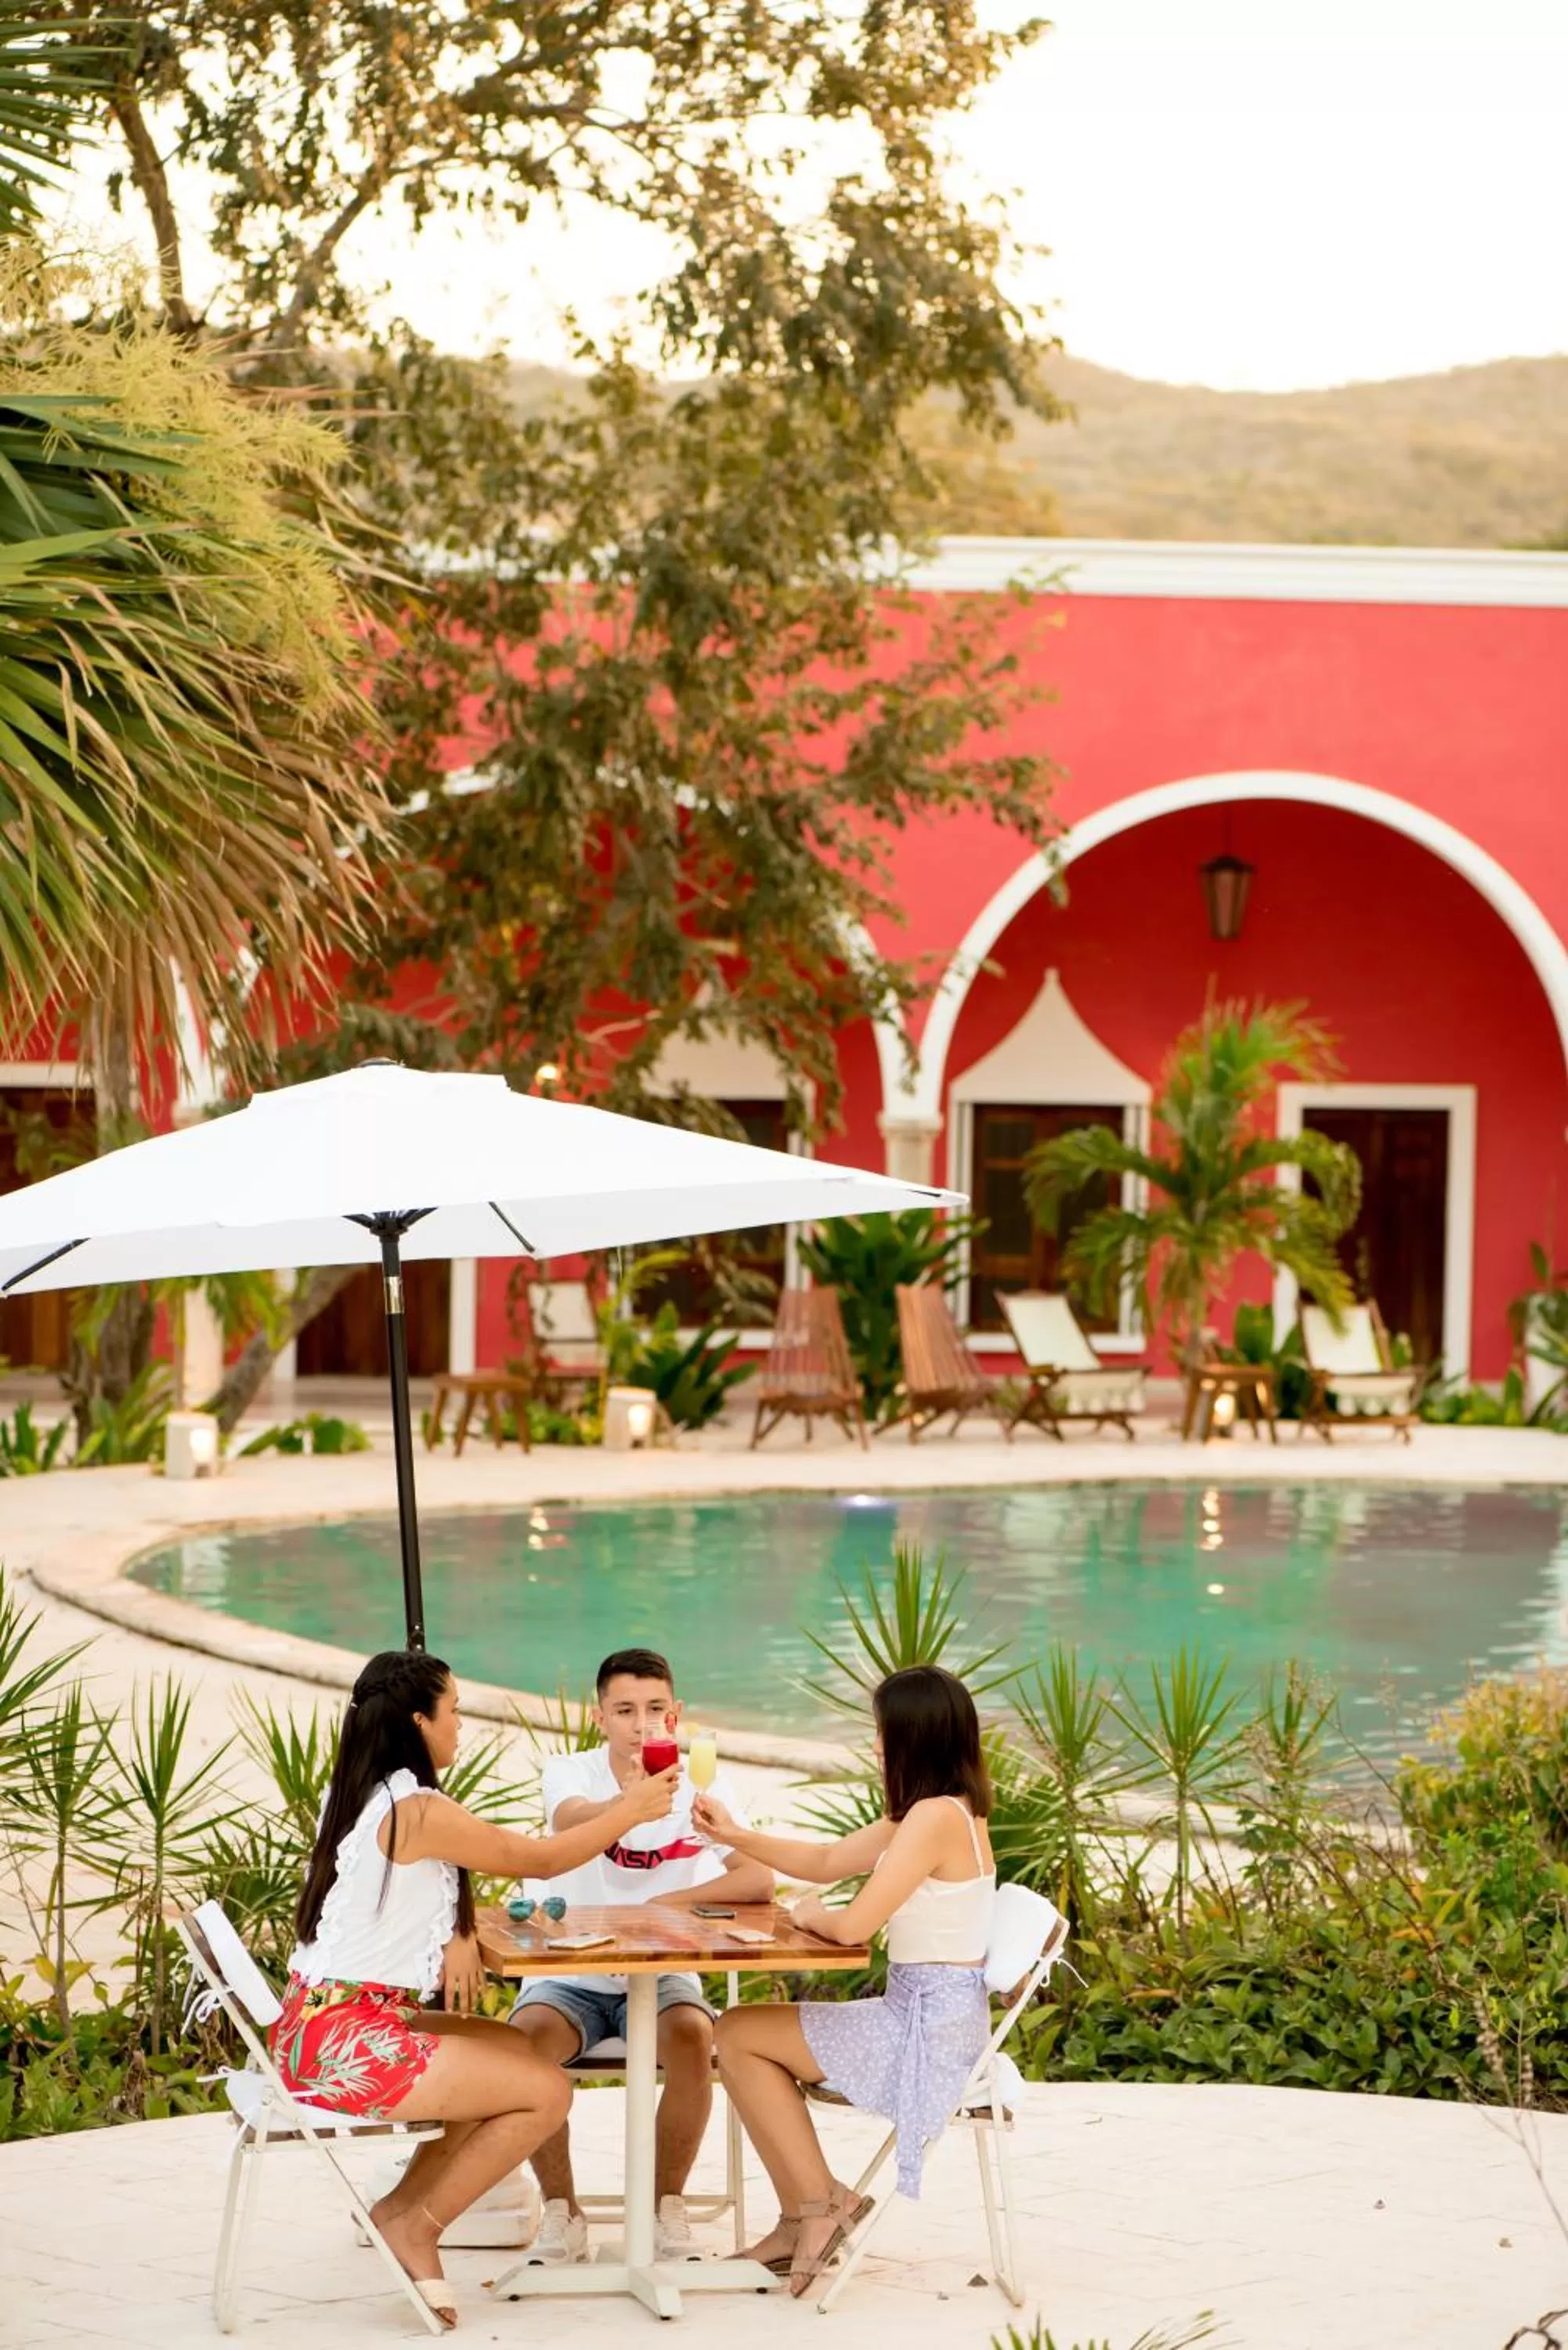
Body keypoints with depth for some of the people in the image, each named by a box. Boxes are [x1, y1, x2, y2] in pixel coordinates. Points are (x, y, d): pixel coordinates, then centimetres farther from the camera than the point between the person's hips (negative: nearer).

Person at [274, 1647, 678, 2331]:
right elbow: (539, 1859, -7)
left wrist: (457, 1934, -2)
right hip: (351, 2042, -10)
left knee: (519, 2054, 19)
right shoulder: (418, 1811, -18)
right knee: (548, 2091, -3)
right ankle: (417, 2223, 6)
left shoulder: (354, 1794, 11)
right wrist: (632, 1811, 5)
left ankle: (407, 2207, 16)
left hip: (321, 2025, 10)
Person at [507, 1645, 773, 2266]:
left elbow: (760, 1880, -15)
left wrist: (673, 1902, -28)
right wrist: (628, 1803, -56)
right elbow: (568, 1823, -34)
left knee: (692, 2038, -31)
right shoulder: (571, 1772, -8)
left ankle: (667, 2207, -10)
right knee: (525, 2039, -30)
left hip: (661, 1976, 0)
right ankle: (562, 2213, -10)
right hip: (572, 1975, 0)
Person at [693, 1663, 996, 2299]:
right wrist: (736, 1836, 10)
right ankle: (808, 2219, 16)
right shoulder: (936, 1812, 11)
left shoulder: (935, 1817, -21)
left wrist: (811, 1916, -2)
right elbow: (827, 1863, 20)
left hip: (929, 2028, -10)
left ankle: (816, 2205, 7)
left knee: (739, 2036, 0)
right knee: (742, 2036, 15)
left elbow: (855, 1924, -24)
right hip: (926, 2018, 10)